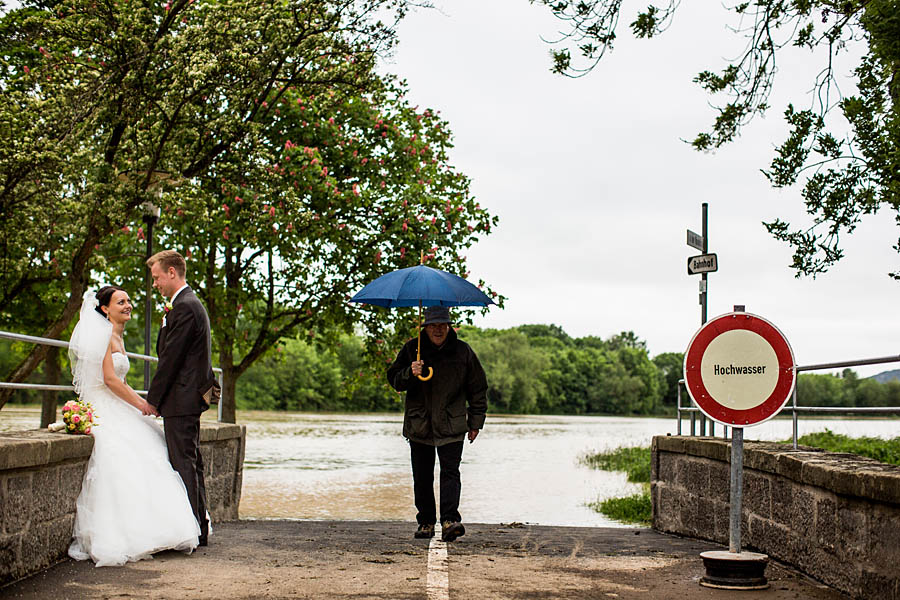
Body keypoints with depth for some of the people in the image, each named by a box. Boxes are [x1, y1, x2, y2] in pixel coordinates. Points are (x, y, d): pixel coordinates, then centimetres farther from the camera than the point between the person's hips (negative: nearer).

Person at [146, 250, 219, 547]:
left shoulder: (184, 308, -15)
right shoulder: (192, 304, 17)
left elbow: (170, 358, -17)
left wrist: (152, 399, -12)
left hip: (180, 399, -11)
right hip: (191, 398, 11)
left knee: (184, 464, -7)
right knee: (191, 463, 14)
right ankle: (200, 528, 19)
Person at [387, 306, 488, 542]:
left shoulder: (462, 351, 4)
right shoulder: (412, 349, 4)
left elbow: (478, 388, 10)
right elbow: (394, 379, 6)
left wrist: (475, 422, 8)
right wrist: (410, 374, -16)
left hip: (451, 425, -1)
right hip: (419, 424, 2)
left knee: (450, 473, -11)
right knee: (422, 477, 6)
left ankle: (450, 520, -17)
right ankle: (426, 522, 15)